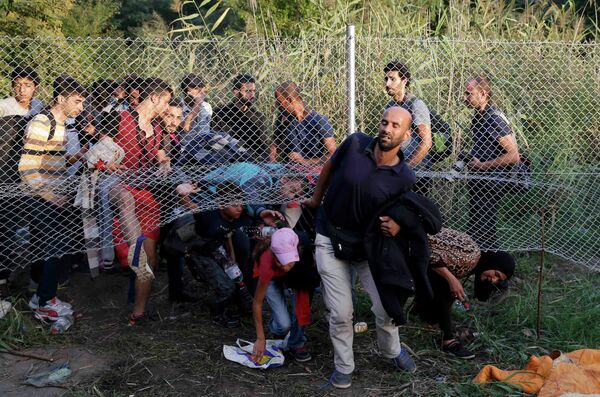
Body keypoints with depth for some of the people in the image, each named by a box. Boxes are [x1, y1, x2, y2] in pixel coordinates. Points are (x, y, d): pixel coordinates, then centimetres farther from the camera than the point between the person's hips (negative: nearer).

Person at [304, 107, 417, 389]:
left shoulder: (404, 178, -14)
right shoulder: (355, 143, -16)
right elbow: (330, 166, 3)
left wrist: (397, 225, -18)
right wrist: (316, 199, 14)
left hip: (367, 243, 1)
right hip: (330, 239, -1)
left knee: (386, 307, 2)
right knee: (341, 313, -2)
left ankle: (391, 350, 35)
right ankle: (343, 366, 24)